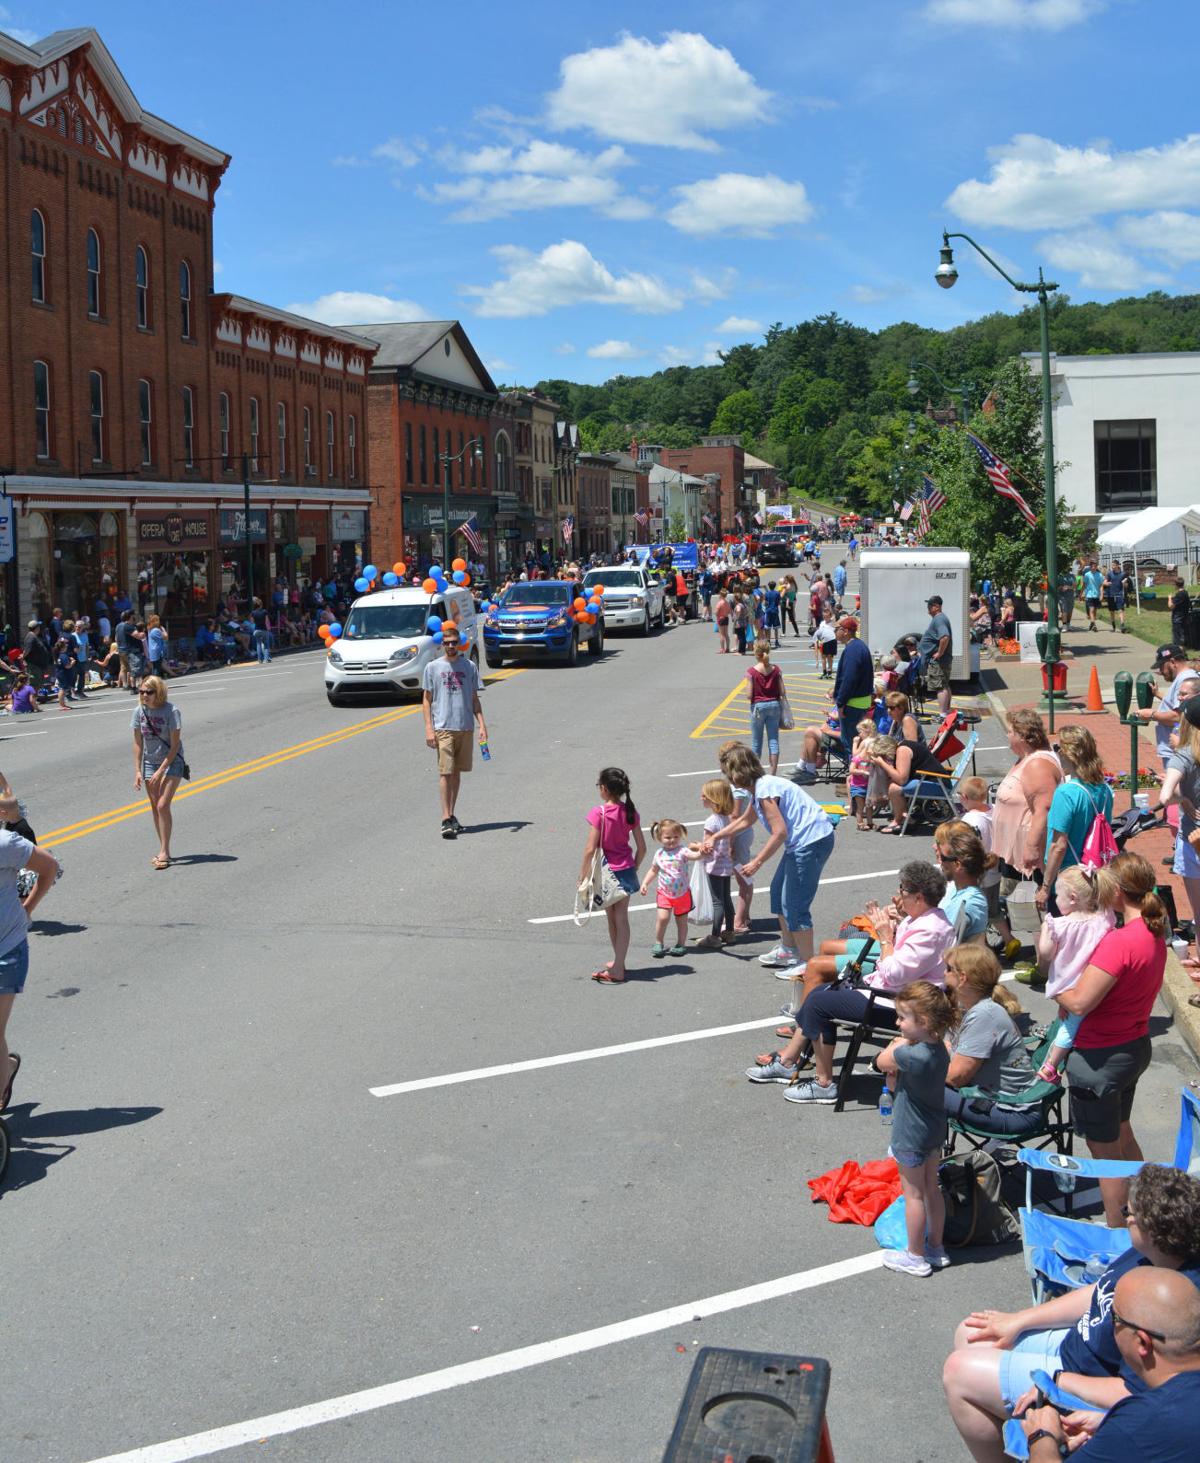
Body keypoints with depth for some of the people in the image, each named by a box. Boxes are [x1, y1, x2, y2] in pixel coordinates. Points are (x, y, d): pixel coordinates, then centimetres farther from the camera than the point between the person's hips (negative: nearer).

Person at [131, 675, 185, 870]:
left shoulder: (171, 711, -19)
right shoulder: (139, 711, -5)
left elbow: (175, 744, -17)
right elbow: (138, 743, 2)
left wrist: (161, 771, -18)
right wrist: (137, 771, -3)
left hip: (171, 762, -5)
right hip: (150, 763, 5)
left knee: (163, 805, -15)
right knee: (155, 808, 7)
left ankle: (164, 852, -7)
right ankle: (164, 851, 18)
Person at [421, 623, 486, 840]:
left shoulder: (470, 666, 8)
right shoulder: (433, 667, 3)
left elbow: (474, 698, 13)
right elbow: (426, 699, 4)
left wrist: (481, 724, 2)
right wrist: (428, 728, -5)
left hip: (465, 727, 3)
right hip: (443, 728, -3)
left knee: (457, 772, 9)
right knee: (445, 773, -8)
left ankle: (451, 815, 18)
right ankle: (447, 819, -10)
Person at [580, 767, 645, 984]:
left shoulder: (598, 813, -17)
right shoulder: (630, 812, -1)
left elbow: (590, 849, -17)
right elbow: (641, 847, 2)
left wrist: (583, 875, -7)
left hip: (607, 873, -4)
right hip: (626, 870, 4)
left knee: (613, 919, 8)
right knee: (622, 918, 12)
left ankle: (617, 970, 17)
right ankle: (618, 963, 21)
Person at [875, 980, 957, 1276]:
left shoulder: (913, 1056, -33)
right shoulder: (939, 1049, -3)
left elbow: (881, 1062, -16)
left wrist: (900, 1043, -6)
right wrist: (895, 1075, -12)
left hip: (911, 1137, -8)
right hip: (934, 1131, 8)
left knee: (913, 1194, 7)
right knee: (932, 1189, 20)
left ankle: (915, 1257, 20)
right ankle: (936, 1248, 33)